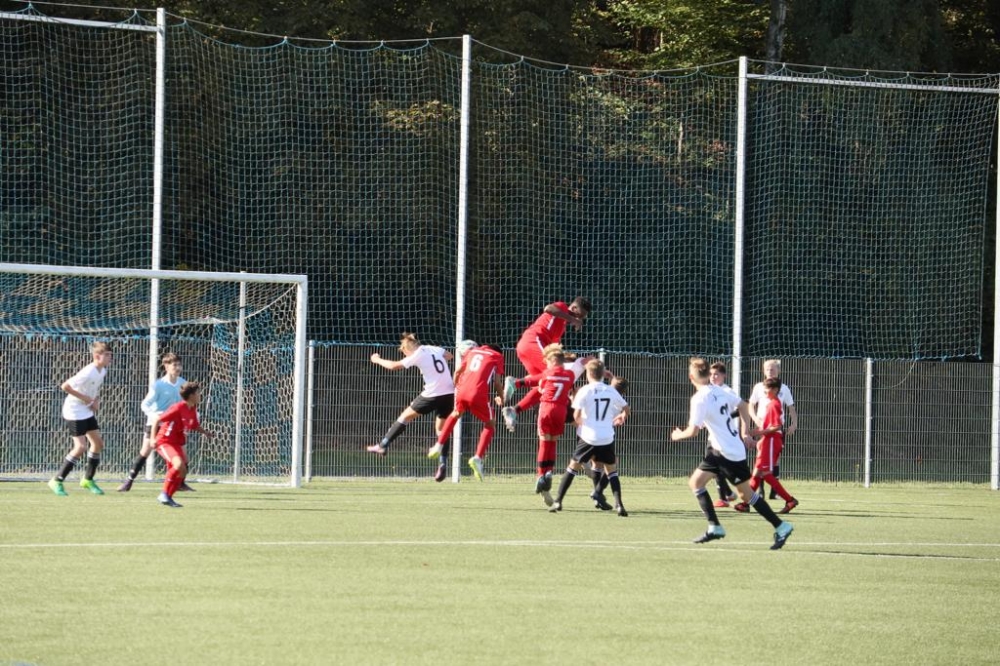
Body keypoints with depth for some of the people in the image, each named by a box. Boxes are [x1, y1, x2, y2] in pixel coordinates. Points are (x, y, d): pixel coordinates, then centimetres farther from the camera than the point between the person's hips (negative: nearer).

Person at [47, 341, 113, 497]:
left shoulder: (103, 370, 1)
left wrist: (96, 400, 1)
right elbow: (65, 386, -29)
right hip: (74, 412, -9)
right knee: (81, 446, -14)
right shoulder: (88, 373, -26)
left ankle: (88, 479, 24)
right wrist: (85, 398, -23)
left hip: (87, 412, 9)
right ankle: (57, 481, -4)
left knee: (98, 443, 8)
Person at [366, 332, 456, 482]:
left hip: (432, 394, -6)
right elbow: (449, 356, 33)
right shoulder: (435, 349, 11)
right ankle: (443, 465, 1)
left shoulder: (417, 356, -5)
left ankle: (383, 445, 13)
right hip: (449, 393, 6)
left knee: (405, 416, 11)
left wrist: (377, 360, 14)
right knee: (441, 429, 13)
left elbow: (393, 366, -2)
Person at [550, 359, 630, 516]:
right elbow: (626, 408, 16)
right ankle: (619, 505, -2)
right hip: (607, 438, 2)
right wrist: (622, 417, 39)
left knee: (573, 467, 12)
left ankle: (558, 501, 8)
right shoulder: (611, 391, 5)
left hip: (588, 437, -2)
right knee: (612, 471, 15)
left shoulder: (585, 391, -6)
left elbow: (576, 415, -11)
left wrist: (579, 422, 11)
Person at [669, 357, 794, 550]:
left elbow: (693, 431, -19)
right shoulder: (719, 392, 7)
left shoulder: (700, 399, -17)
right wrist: (745, 433, 22)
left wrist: (678, 435, 3)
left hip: (728, 453, -9)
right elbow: (742, 406, 19)